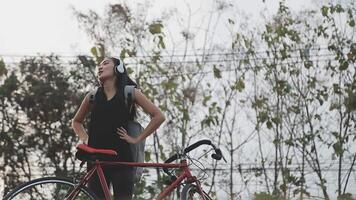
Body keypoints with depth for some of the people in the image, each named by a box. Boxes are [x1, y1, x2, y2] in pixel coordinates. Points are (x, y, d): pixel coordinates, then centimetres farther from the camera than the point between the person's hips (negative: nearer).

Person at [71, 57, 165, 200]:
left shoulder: (130, 93, 4)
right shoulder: (92, 97, 12)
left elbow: (158, 116, 0)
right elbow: (76, 121, 28)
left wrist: (137, 139, -4)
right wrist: (84, 138, 10)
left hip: (121, 158, -3)